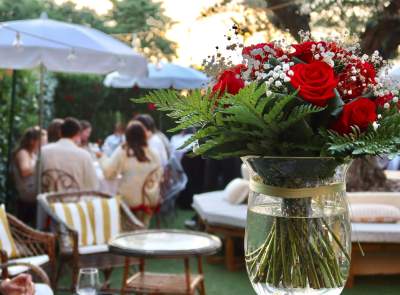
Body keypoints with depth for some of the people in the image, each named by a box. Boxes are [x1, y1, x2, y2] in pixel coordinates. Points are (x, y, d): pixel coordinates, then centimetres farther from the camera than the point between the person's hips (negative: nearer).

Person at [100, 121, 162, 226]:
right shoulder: (152, 153, -4)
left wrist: (103, 158, 11)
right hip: (150, 199, 2)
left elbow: (109, 173, -5)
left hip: (130, 199, -2)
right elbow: (159, 175, 7)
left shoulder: (122, 151, -10)